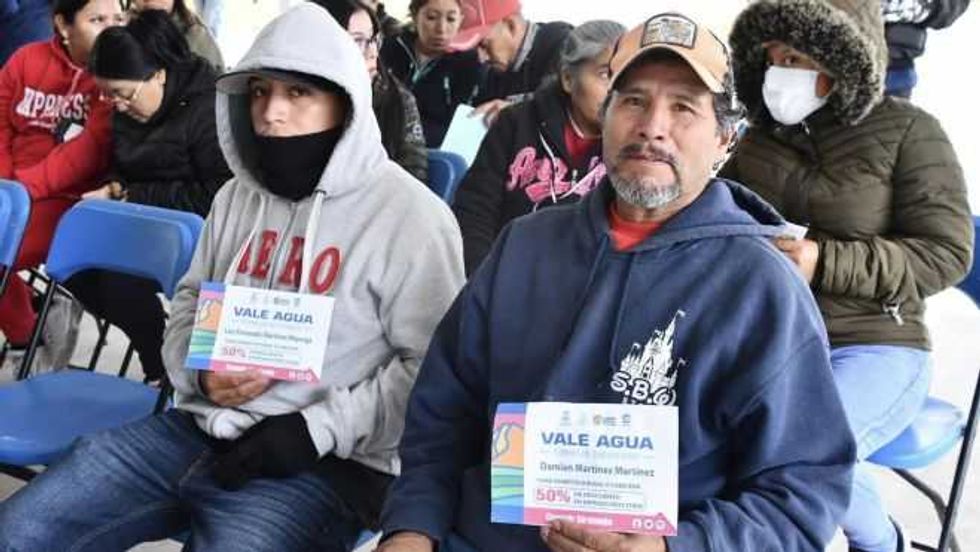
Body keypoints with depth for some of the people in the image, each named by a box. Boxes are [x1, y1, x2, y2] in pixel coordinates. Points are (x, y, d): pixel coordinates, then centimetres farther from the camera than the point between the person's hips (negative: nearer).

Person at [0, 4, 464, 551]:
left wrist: (319, 430, -16)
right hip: (194, 429, 6)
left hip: (323, 465, -6)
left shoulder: (410, 214, -8)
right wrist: (198, 374, 2)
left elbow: (433, 367, -10)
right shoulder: (239, 195, 13)